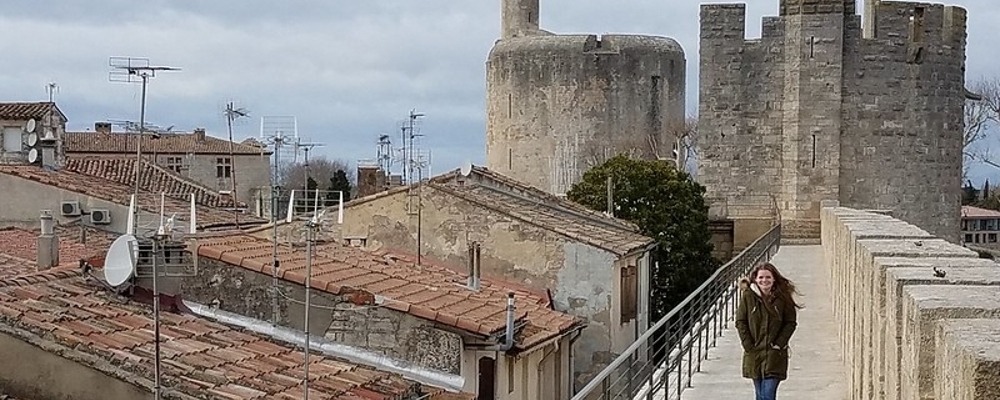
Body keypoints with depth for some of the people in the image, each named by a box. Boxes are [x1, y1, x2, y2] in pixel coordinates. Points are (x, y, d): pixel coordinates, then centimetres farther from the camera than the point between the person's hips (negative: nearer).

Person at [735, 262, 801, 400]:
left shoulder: (782, 297, -3)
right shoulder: (748, 296, -2)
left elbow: (790, 323, 1)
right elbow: (740, 321, 1)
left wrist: (779, 343, -8)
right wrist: (747, 344, -6)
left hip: (775, 354, -2)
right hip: (753, 353, 2)